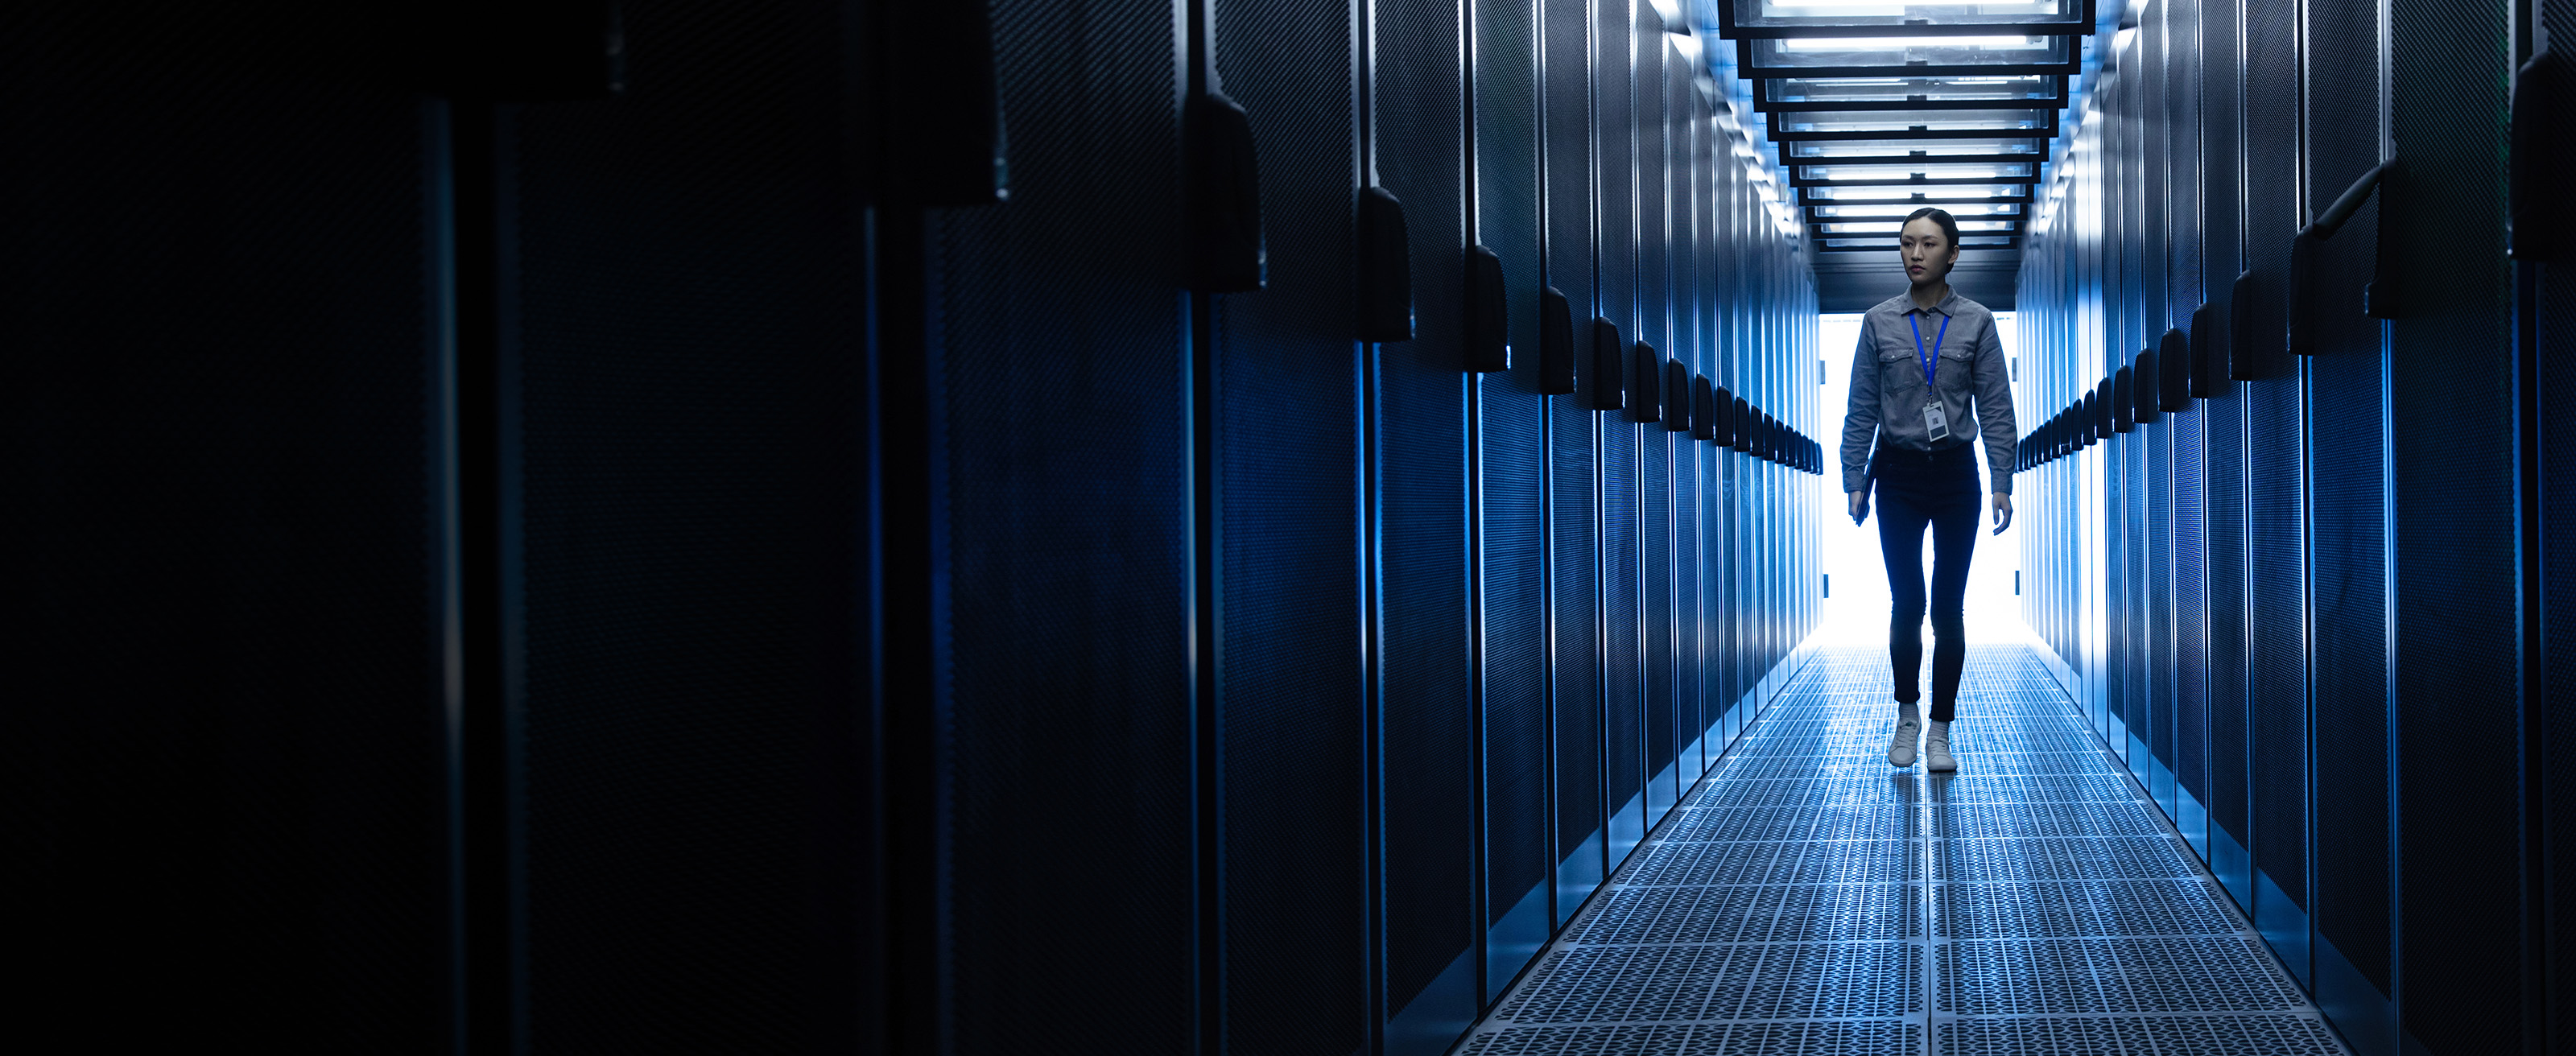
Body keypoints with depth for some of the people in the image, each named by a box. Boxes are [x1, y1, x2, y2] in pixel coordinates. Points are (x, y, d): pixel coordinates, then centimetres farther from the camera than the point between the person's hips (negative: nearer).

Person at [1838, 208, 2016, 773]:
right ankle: (1907, 715, 21)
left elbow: (1995, 408, -3)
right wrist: (1855, 481, -1)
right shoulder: (1880, 321, 0)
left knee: (1949, 608, 1)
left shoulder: (1976, 322, -2)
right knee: (1906, 604, 2)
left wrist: (2002, 483, -8)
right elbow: (1862, 408, 3)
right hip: (1898, 473, 1)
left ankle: (1940, 729, 9)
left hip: (1955, 473, -1)